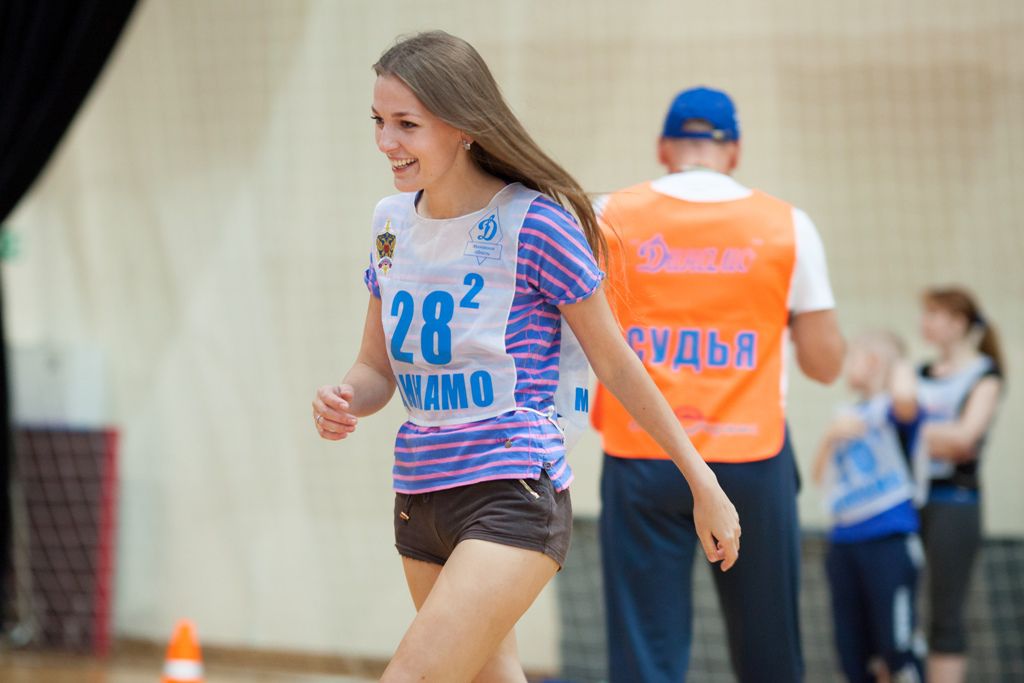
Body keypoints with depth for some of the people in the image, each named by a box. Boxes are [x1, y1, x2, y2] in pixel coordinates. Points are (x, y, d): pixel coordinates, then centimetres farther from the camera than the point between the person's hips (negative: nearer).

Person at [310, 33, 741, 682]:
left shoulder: (535, 223, -11)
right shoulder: (393, 222, 7)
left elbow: (616, 364, -4)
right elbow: (377, 369, 15)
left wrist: (702, 482, 0)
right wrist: (343, 404, -9)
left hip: (515, 497, -7)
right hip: (420, 499, 7)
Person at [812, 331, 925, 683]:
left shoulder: (891, 409, -5)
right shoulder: (848, 415, 15)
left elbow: (904, 397, -31)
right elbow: (822, 476, 16)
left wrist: (900, 368, -10)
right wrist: (831, 437, -2)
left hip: (889, 539, -7)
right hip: (844, 541, 7)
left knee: (897, 645, -12)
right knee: (852, 650, 8)